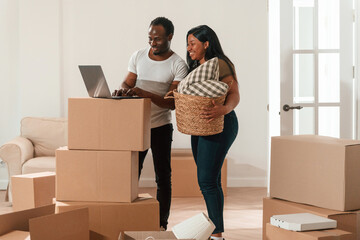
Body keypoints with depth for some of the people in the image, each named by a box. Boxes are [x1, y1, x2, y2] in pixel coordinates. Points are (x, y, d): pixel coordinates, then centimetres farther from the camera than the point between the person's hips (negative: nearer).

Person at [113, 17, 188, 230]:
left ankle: (162, 223, 13)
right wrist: (124, 90, -18)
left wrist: (144, 93, -29)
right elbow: (128, 83, 8)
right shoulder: (138, 56, 3)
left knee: (163, 177, 4)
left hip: (161, 127, -3)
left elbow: (173, 102, -16)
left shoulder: (179, 65, -10)